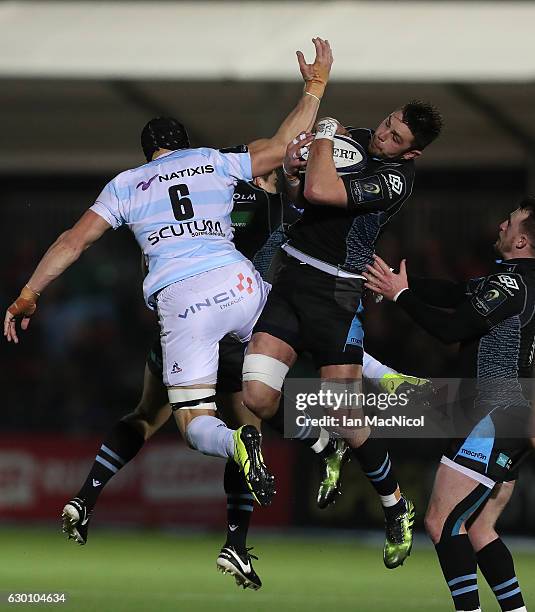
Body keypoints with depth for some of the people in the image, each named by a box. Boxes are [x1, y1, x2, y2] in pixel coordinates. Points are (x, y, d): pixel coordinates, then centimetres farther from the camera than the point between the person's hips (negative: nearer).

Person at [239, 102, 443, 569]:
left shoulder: (395, 179, -17)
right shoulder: (352, 138, 7)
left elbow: (320, 192, -28)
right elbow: (301, 194, 20)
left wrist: (323, 137, -11)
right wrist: (292, 168, -3)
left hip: (336, 292, -6)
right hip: (289, 273, 6)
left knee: (348, 423, -7)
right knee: (257, 399, -10)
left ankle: (396, 507, 17)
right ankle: (317, 438, 22)